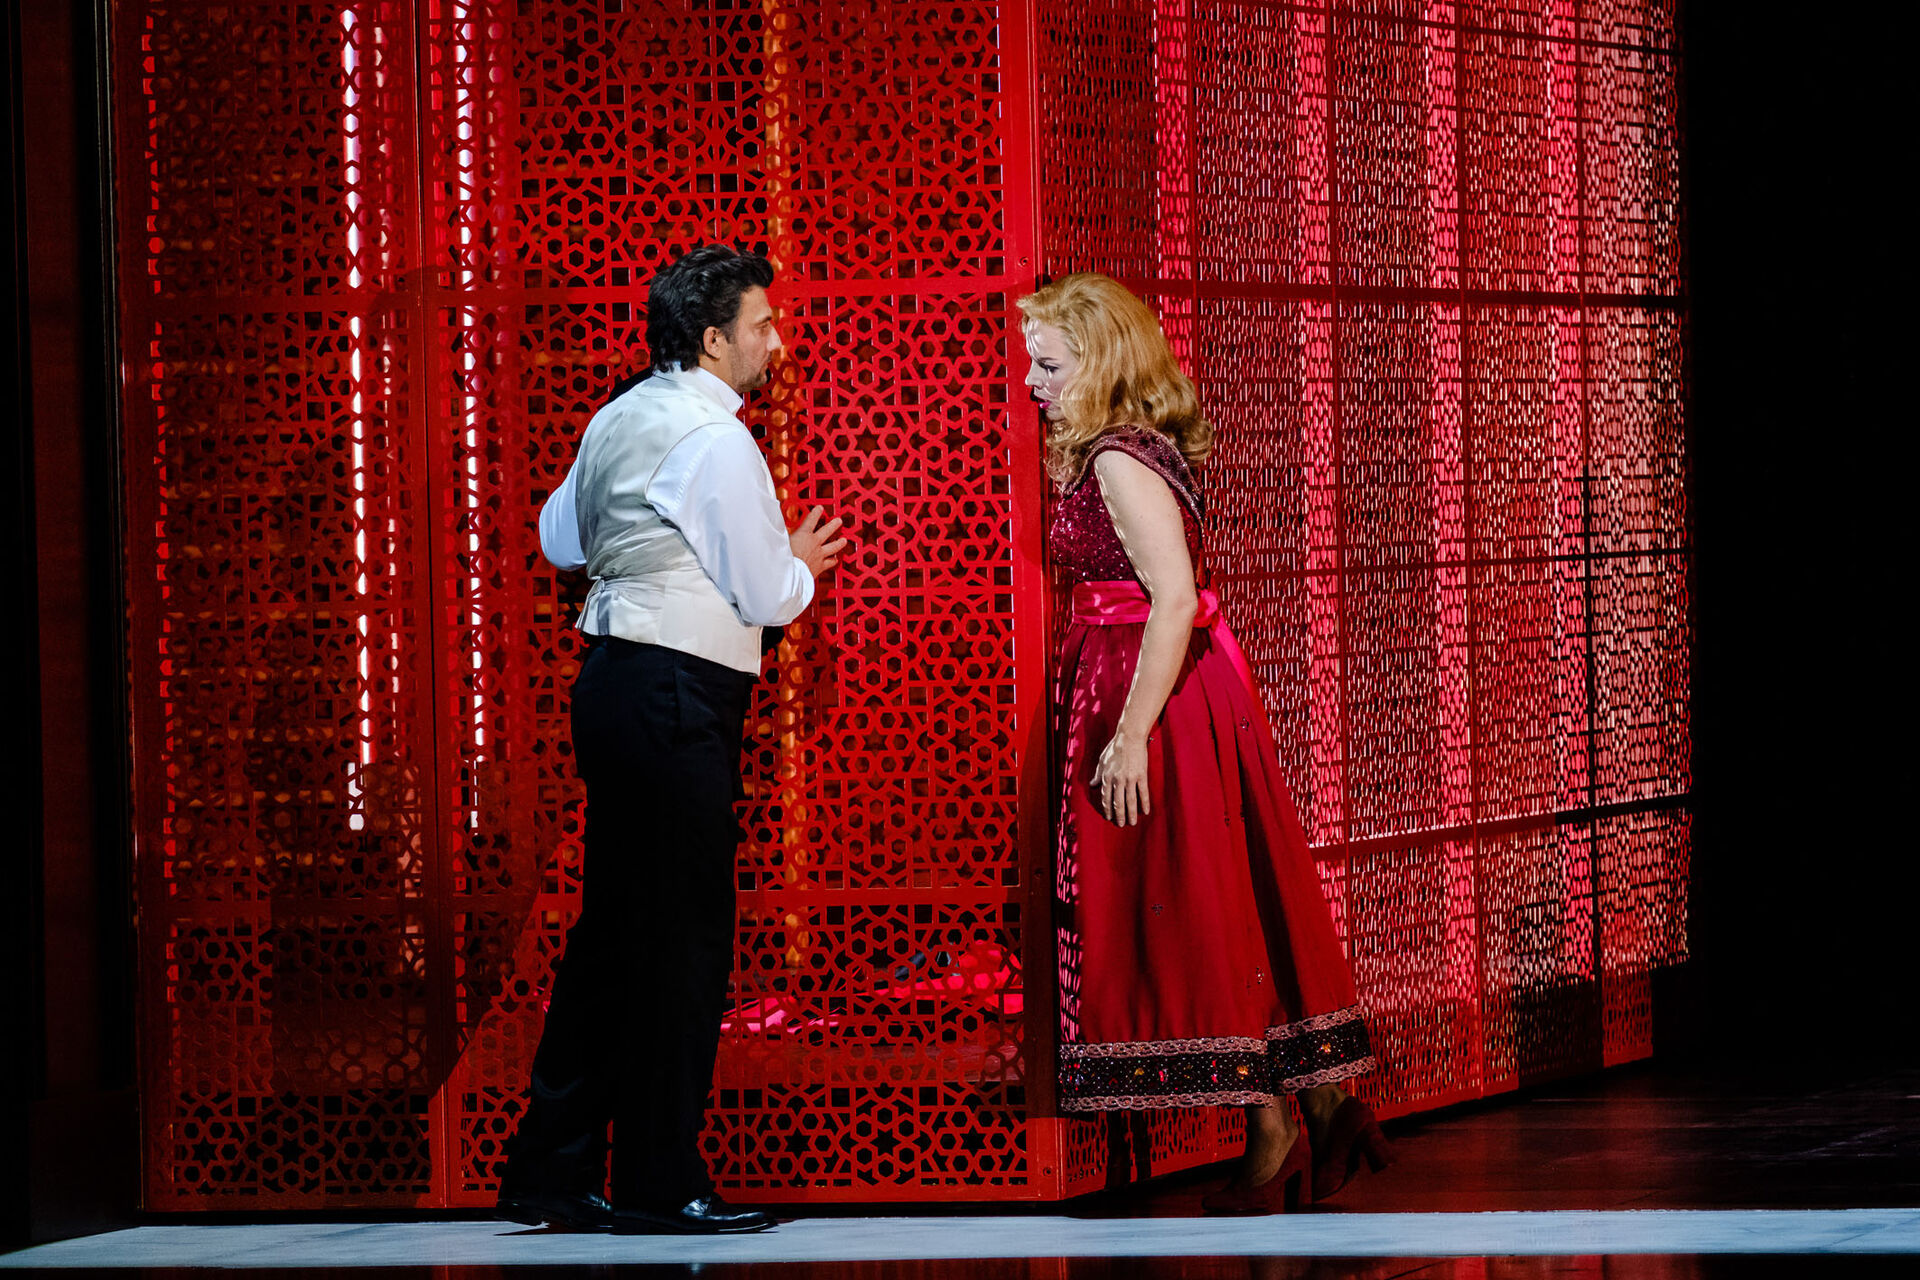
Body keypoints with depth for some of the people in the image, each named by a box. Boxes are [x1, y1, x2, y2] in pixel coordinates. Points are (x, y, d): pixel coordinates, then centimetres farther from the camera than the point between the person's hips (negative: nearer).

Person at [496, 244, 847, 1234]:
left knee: (612, 926, 13)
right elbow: (765, 598, -12)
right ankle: (659, 1182, 0)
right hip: (677, 698, -9)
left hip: (613, 681, 9)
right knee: (683, 939, -3)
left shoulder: (619, 420, 12)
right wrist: (800, 561, 8)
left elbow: (560, 537, 25)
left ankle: (550, 1171, 16)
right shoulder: (715, 443, -15)